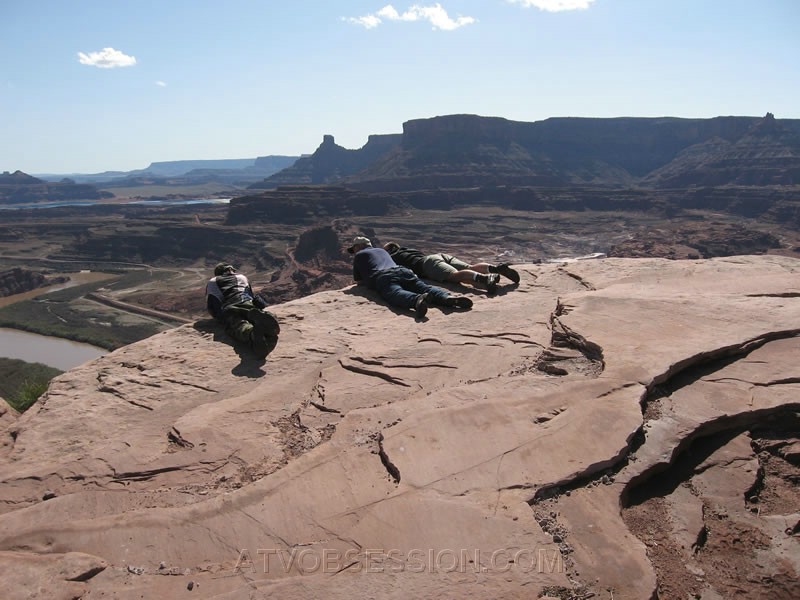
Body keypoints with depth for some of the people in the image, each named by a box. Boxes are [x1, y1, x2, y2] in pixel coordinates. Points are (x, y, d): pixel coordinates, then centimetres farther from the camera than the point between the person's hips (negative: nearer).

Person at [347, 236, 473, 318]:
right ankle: (449, 298, -46)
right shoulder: (381, 250, 43)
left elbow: (358, 280, 31)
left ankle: (418, 299, -68)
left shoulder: (359, 255, 27)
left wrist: (367, 281, 50)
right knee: (425, 288, -16)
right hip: (403, 271, 6)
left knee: (395, 294, -35)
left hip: (384, 277, -5)